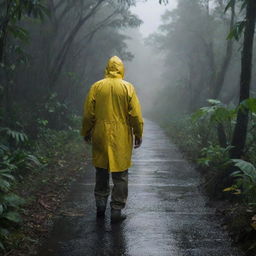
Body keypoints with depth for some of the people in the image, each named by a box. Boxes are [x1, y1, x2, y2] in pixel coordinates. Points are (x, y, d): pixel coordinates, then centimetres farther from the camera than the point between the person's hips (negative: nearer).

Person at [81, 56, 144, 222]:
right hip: (121, 138, -2)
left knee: (102, 172, 16)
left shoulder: (96, 87, -1)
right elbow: (136, 115, -6)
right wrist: (138, 135, 4)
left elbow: (88, 113, 1)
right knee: (120, 175, 5)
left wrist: (86, 133, 13)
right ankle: (117, 210, 8)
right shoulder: (128, 87, -5)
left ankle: (101, 205, 23)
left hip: (101, 136, 2)